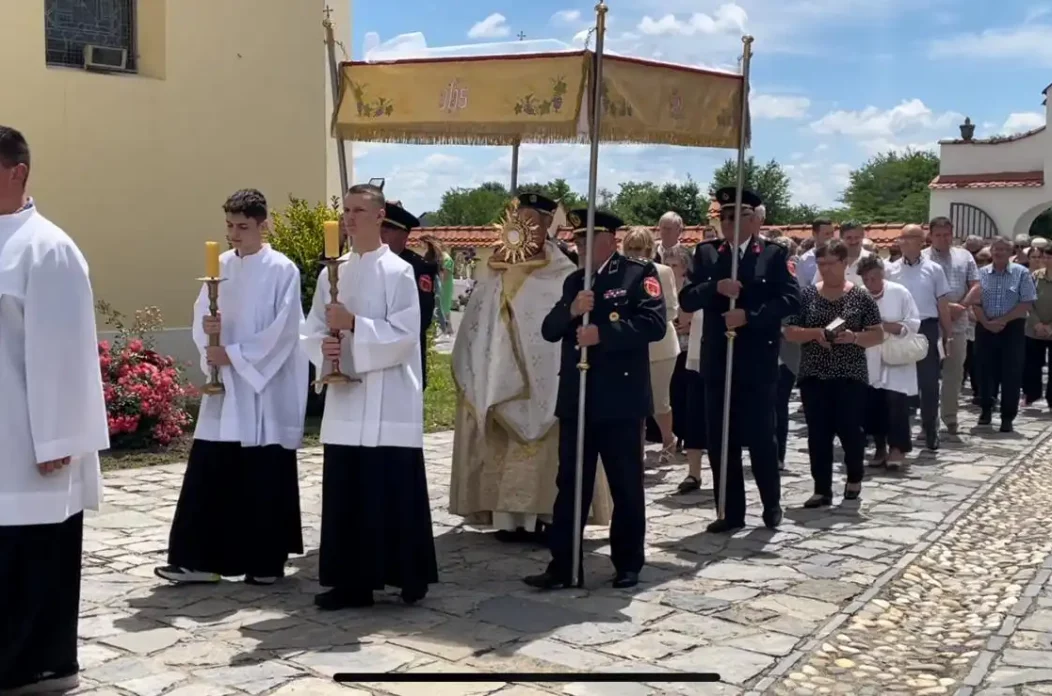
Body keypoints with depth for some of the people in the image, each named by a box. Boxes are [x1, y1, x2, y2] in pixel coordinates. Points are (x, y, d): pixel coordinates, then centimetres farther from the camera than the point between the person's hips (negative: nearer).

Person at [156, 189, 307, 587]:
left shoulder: (282, 271, -7)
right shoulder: (221, 266, 9)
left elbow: (283, 331, -13)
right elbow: (200, 315, 10)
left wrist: (233, 355, -15)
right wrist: (206, 329, -13)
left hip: (265, 391, -5)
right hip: (223, 388, 5)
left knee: (265, 480, 2)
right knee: (208, 475, 3)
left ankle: (267, 561, 15)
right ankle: (200, 560, 10)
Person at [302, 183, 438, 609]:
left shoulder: (398, 272, -6)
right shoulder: (332, 273, 11)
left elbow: (405, 335, -13)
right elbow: (311, 330, 12)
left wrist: (353, 325, -19)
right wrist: (324, 347, -9)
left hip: (388, 402, -5)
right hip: (344, 400, 6)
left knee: (393, 493, -1)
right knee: (344, 494, 7)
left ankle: (410, 576, 14)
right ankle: (350, 582, 15)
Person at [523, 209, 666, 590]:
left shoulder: (639, 272, -3)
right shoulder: (574, 280, 15)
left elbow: (655, 323, -16)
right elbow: (549, 330, 8)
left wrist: (602, 333, -21)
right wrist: (571, 310, -12)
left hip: (620, 399, -5)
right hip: (576, 399, 5)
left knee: (626, 487, 7)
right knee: (570, 486, 6)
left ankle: (628, 565, 21)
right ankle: (564, 566, 12)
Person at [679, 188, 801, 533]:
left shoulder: (774, 254, 0)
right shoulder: (705, 253, 8)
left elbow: (791, 299, -10)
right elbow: (687, 299, 1)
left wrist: (749, 315, -19)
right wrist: (715, 288, -17)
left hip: (758, 362, -3)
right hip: (718, 360, 3)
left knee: (761, 437, 4)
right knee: (720, 440, 5)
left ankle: (772, 504, 24)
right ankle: (731, 512, 16)